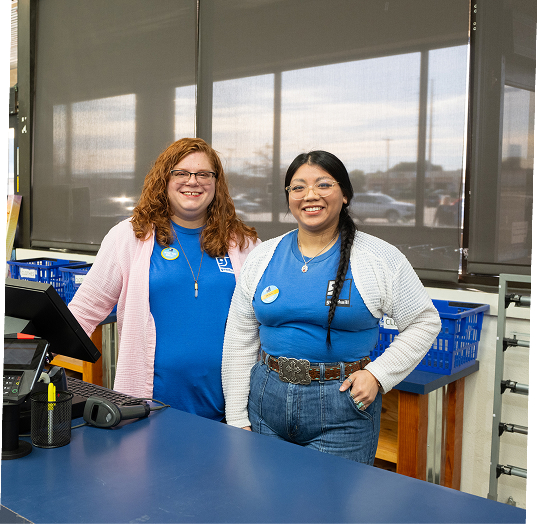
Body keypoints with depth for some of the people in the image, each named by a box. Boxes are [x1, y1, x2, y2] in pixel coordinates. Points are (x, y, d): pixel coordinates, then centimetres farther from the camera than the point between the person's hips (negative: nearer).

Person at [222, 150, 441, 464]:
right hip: (266, 405, 3)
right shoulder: (262, 258, 4)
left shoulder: (380, 258, -5)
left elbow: (425, 322, 2)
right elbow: (239, 341, 7)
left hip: (342, 413, -3)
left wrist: (378, 374, -10)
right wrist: (238, 421, 5)